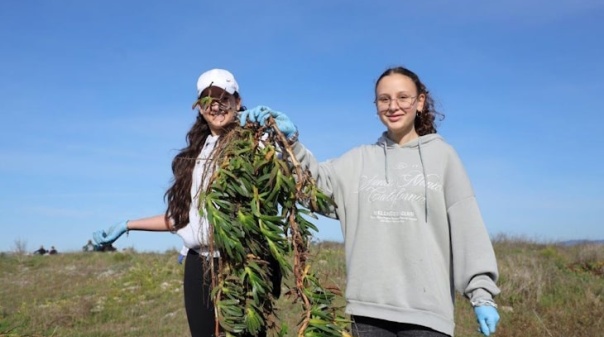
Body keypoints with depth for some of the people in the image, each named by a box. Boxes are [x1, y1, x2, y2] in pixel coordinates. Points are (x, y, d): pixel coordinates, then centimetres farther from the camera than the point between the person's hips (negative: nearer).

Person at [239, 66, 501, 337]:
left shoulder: (441, 155, 5)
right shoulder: (359, 160, 12)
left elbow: (466, 227, 1)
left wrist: (481, 292, -5)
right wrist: (289, 140, -15)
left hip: (427, 309, -2)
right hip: (368, 307, 2)